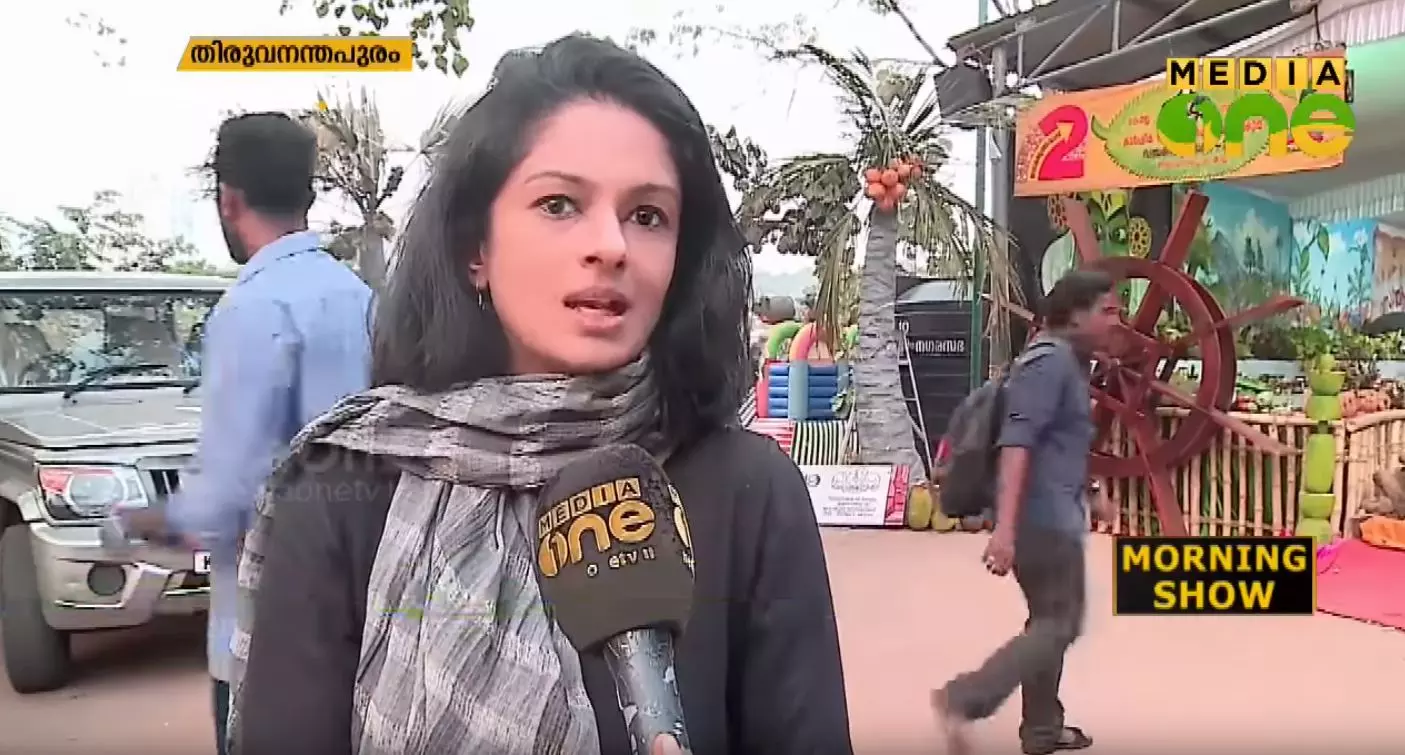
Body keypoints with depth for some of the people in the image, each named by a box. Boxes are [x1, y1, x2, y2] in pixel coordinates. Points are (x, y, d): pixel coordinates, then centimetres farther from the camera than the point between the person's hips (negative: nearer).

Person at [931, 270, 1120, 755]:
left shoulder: (1068, 362, 16)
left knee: (1050, 621, 17)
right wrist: (1004, 527, -33)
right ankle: (963, 699, -11)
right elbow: (1017, 443, -26)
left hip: (1049, 513, 10)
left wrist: (1088, 495, 35)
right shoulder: (1051, 360, -15)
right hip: (1043, 516, -10)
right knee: (1059, 624, -6)